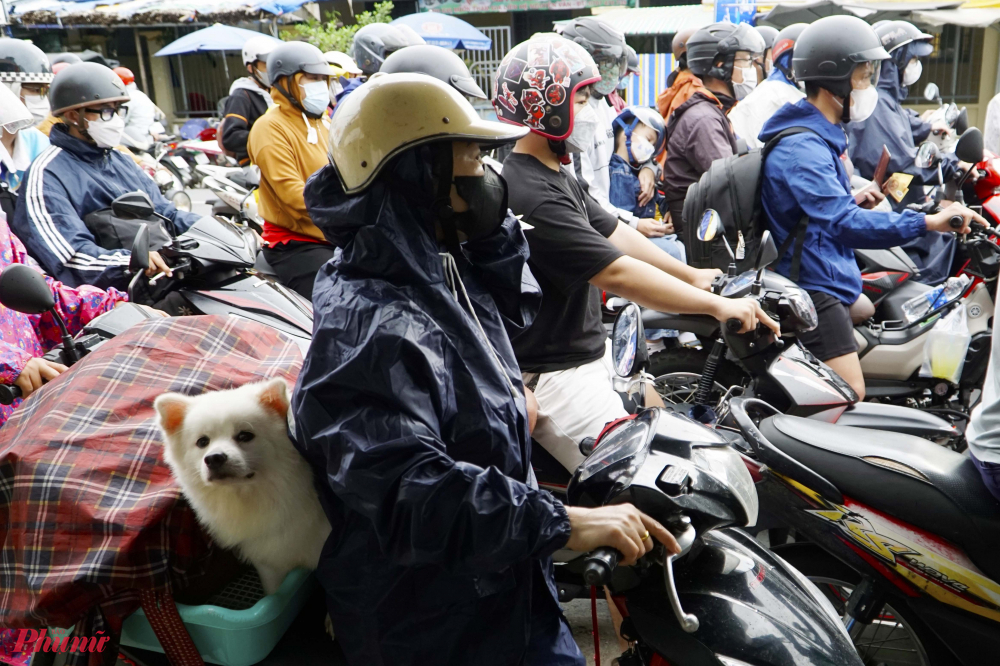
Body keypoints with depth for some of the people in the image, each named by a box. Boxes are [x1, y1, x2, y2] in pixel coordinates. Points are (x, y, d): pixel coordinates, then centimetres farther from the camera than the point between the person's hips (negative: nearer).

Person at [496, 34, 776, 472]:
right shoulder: (531, 197, -24)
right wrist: (717, 306, -23)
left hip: (590, 353, 11)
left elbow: (614, 232, 15)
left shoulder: (556, 177, 11)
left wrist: (692, 275, 15)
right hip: (554, 378, -11)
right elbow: (617, 273, -27)